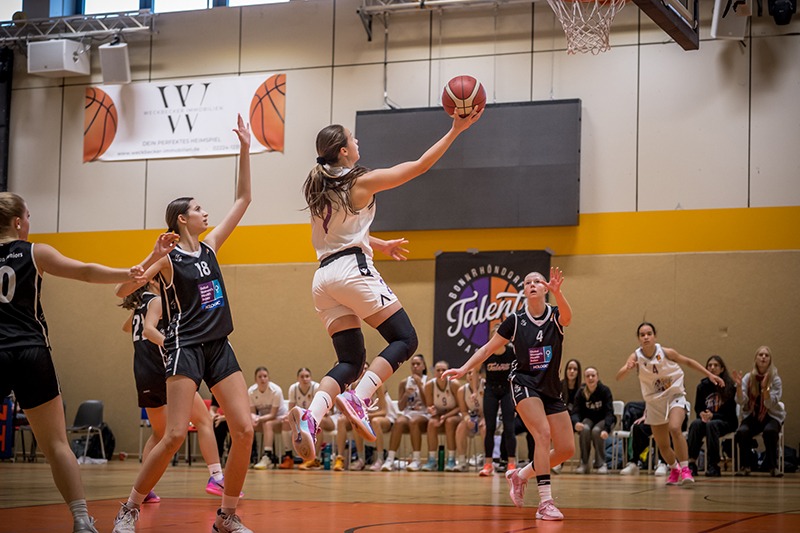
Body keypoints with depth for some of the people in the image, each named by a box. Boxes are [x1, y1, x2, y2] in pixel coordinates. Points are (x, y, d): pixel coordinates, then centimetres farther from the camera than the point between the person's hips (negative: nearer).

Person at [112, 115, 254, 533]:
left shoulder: (209, 247, 13)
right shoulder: (169, 257, -4)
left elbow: (243, 199, 15)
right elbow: (123, 291, -15)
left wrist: (245, 150, 10)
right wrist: (155, 257, -27)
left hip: (219, 348, 6)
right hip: (185, 346, -6)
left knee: (244, 430, -4)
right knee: (176, 435, -14)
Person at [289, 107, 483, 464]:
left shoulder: (318, 189, 18)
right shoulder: (361, 182, -2)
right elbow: (420, 166, 0)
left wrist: (381, 245, 43)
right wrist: (455, 130, 6)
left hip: (324, 277, 7)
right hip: (353, 269, -7)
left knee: (351, 361, 7)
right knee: (404, 340, -1)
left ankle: (310, 417, -17)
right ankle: (358, 399, -21)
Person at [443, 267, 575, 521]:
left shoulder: (555, 316, -3)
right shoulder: (516, 320, -3)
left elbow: (567, 316, -29)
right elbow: (488, 348, 3)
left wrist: (557, 291, -49)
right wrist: (463, 369, -9)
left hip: (551, 388, 3)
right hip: (524, 384, -3)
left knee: (567, 449, -1)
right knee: (543, 434, -25)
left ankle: (520, 475, 20)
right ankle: (545, 502, -28)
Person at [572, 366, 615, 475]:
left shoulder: (605, 390, -16)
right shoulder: (581, 393, -9)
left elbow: (609, 412, -22)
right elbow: (577, 412, -15)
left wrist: (606, 429, -40)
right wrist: (576, 423, -41)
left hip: (604, 420, -2)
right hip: (588, 419, 2)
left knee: (596, 431, -34)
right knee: (584, 429, -33)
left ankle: (601, 464, -19)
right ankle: (584, 464, -22)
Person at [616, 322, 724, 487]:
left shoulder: (666, 352, -15)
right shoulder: (636, 357, -13)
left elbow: (688, 362, 1)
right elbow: (618, 377, -26)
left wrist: (710, 375, -3)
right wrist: (627, 368, -48)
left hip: (675, 396, -3)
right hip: (654, 402, 3)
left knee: (675, 428, -31)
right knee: (662, 445, 10)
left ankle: (685, 470, -22)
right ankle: (675, 470, 40)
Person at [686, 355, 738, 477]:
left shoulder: (730, 386, -5)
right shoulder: (702, 386, 8)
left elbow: (729, 412, -7)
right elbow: (697, 408, 10)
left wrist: (712, 416, -21)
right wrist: (702, 414, -13)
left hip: (726, 422, -3)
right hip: (706, 419, 3)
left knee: (712, 425, -36)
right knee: (695, 424, -30)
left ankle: (713, 465, -35)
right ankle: (691, 463, -36)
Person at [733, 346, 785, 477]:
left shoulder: (775, 379, -4)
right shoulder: (748, 378, 1)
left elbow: (770, 404, -16)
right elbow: (741, 401, -9)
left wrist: (765, 387, -31)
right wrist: (739, 385, -26)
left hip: (771, 416, -1)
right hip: (752, 416, 1)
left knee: (769, 431, -36)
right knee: (742, 432, -31)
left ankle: (773, 466, -19)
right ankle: (746, 466, -11)